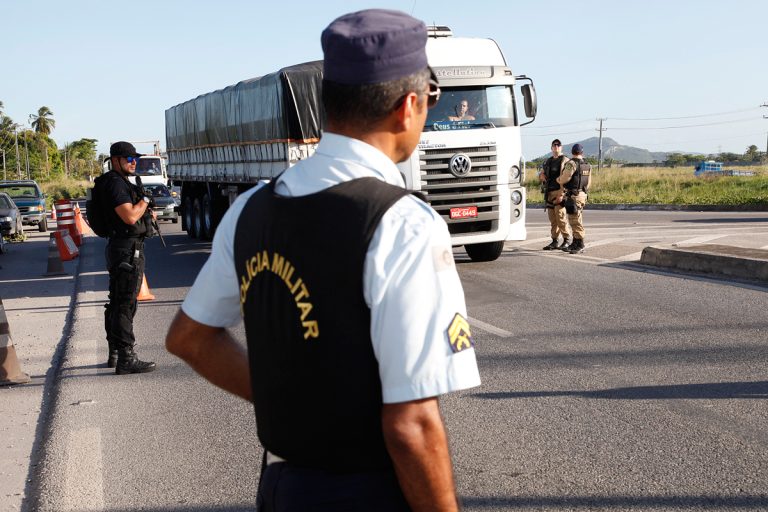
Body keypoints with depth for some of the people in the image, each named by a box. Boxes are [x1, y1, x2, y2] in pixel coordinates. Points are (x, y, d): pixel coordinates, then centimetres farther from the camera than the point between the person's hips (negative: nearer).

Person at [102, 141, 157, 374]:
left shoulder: (121, 182, 18)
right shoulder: (116, 184, -15)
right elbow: (130, 217, -24)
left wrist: (146, 213, 11)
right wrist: (145, 200, -9)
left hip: (118, 248, 11)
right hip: (128, 250, -11)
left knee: (116, 303, 16)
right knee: (125, 305, -10)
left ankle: (115, 353, 26)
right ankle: (126, 359, -10)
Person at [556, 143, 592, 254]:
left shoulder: (571, 164, -14)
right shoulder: (587, 166, 11)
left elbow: (564, 179, -13)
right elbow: (588, 183, 16)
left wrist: (558, 179, 10)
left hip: (572, 196, -8)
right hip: (582, 194, 8)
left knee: (575, 221, -6)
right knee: (574, 220, 16)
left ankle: (580, 245, -5)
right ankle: (575, 243, 22)